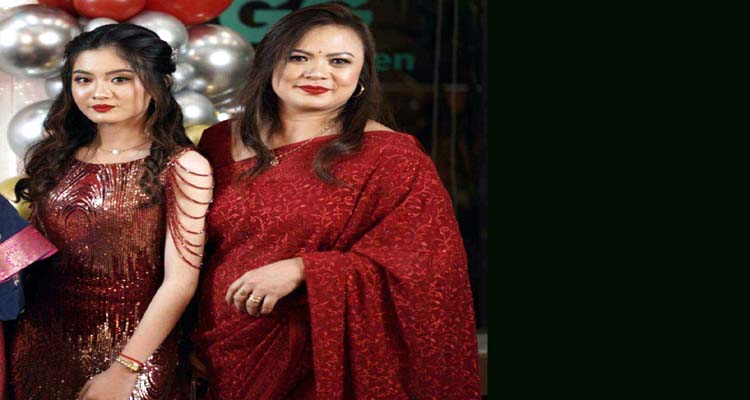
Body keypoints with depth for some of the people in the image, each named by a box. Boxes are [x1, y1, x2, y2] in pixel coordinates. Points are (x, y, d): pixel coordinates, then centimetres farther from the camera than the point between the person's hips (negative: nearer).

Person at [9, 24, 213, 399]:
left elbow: (180, 281, -13)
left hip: (132, 344, -4)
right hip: (42, 341, 4)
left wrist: (124, 369, -16)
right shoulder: (55, 157, 4)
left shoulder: (181, 167, -10)